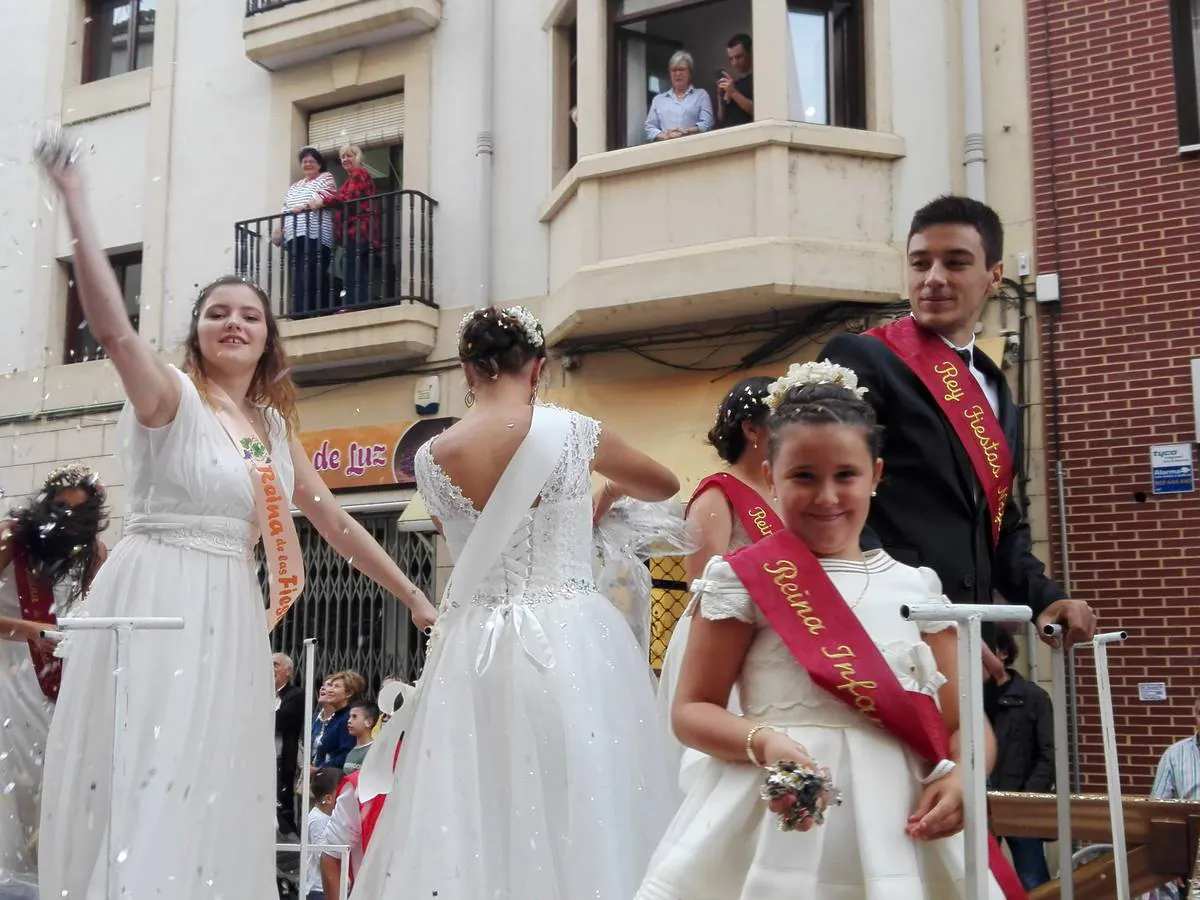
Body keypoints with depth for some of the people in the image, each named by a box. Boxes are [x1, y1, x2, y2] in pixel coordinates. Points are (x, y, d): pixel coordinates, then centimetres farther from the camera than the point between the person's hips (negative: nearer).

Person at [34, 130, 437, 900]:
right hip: (156, 602, -6)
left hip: (230, 614, 7)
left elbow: (337, 523, 18)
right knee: (145, 788, -8)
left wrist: (413, 595, 19)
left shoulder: (274, 427, 13)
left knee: (211, 792, 11)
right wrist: (75, 200, -30)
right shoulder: (172, 397, -5)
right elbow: (112, 326, -24)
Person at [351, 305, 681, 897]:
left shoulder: (430, 457, 5)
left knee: (471, 818, 7)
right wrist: (609, 490, 35)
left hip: (473, 651, 3)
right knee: (581, 815, 3)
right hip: (570, 646, -2)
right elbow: (665, 486, 15)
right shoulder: (571, 432, -2)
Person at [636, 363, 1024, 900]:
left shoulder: (916, 588, 9)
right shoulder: (747, 579, -2)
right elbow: (692, 710, -2)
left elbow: (962, 723, 10)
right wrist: (763, 743, -21)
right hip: (781, 825, -3)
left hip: (899, 833, 4)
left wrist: (959, 775, -12)